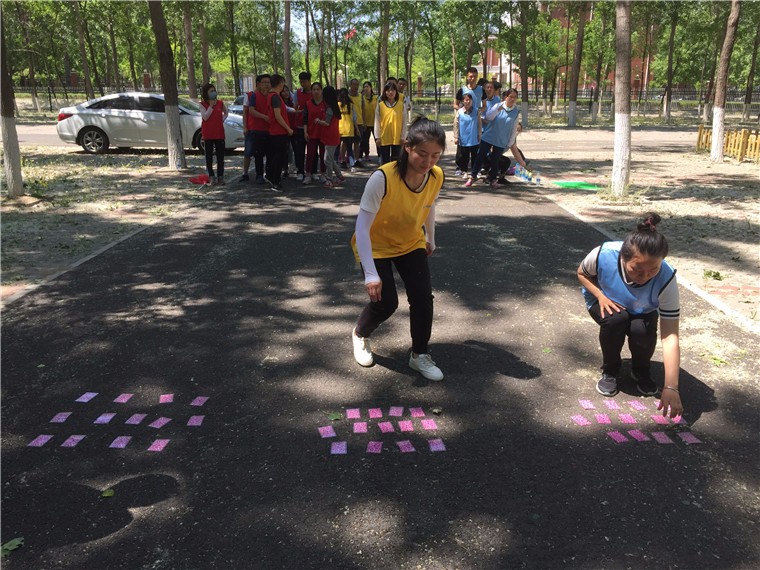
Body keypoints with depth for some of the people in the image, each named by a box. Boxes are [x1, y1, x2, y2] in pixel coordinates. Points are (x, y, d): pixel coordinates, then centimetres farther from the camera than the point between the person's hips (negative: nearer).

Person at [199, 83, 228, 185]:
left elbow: (225, 113, 22)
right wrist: (211, 105, -15)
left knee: (220, 156, 5)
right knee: (209, 156, 3)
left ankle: (220, 176, 13)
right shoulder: (202, 104, -2)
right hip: (208, 134, -2)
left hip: (219, 133, 2)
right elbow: (205, 117, -16)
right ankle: (212, 177, 10)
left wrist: (222, 120, 4)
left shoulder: (220, 103, 5)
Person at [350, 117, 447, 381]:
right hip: (376, 246, -4)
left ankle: (420, 355, 14)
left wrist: (430, 239, 18)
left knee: (423, 297, -8)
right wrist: (371, 274, -36)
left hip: (411, 243, 4)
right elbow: (362, 226, -32)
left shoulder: (437, 176, -19)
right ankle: (360, 334, 23)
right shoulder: (382, 178, -36)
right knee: (386, 303, -11)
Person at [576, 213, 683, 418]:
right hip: (607, 302, 0)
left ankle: (641, 371, 2)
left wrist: (671, 387, -45)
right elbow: (582, 273, -10)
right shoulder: (603, 254, -37)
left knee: (642, 330, -33)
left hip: (641, 312, 0)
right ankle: (609, 371, -4)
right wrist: (600, 295, -30)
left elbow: (670, 337, -38)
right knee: (616, 319, -35)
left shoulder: (666, 279, -37)